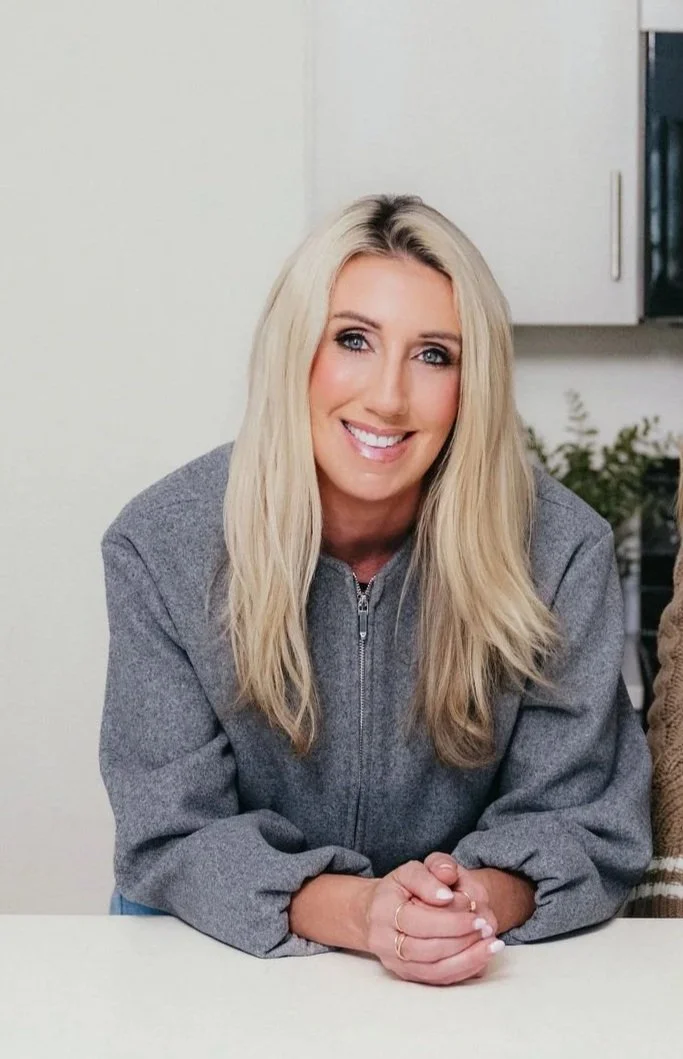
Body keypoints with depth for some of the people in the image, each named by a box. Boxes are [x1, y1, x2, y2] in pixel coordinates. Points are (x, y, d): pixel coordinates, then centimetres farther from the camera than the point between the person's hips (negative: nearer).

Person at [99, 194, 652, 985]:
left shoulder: (562, 549, -11)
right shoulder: (160, 546, -11)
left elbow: (580, 819, -6)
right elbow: (174, 834, -11)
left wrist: (483, 899, -29)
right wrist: (352, 912, -28)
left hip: (474, 975, 0)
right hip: (220, 959, 1)